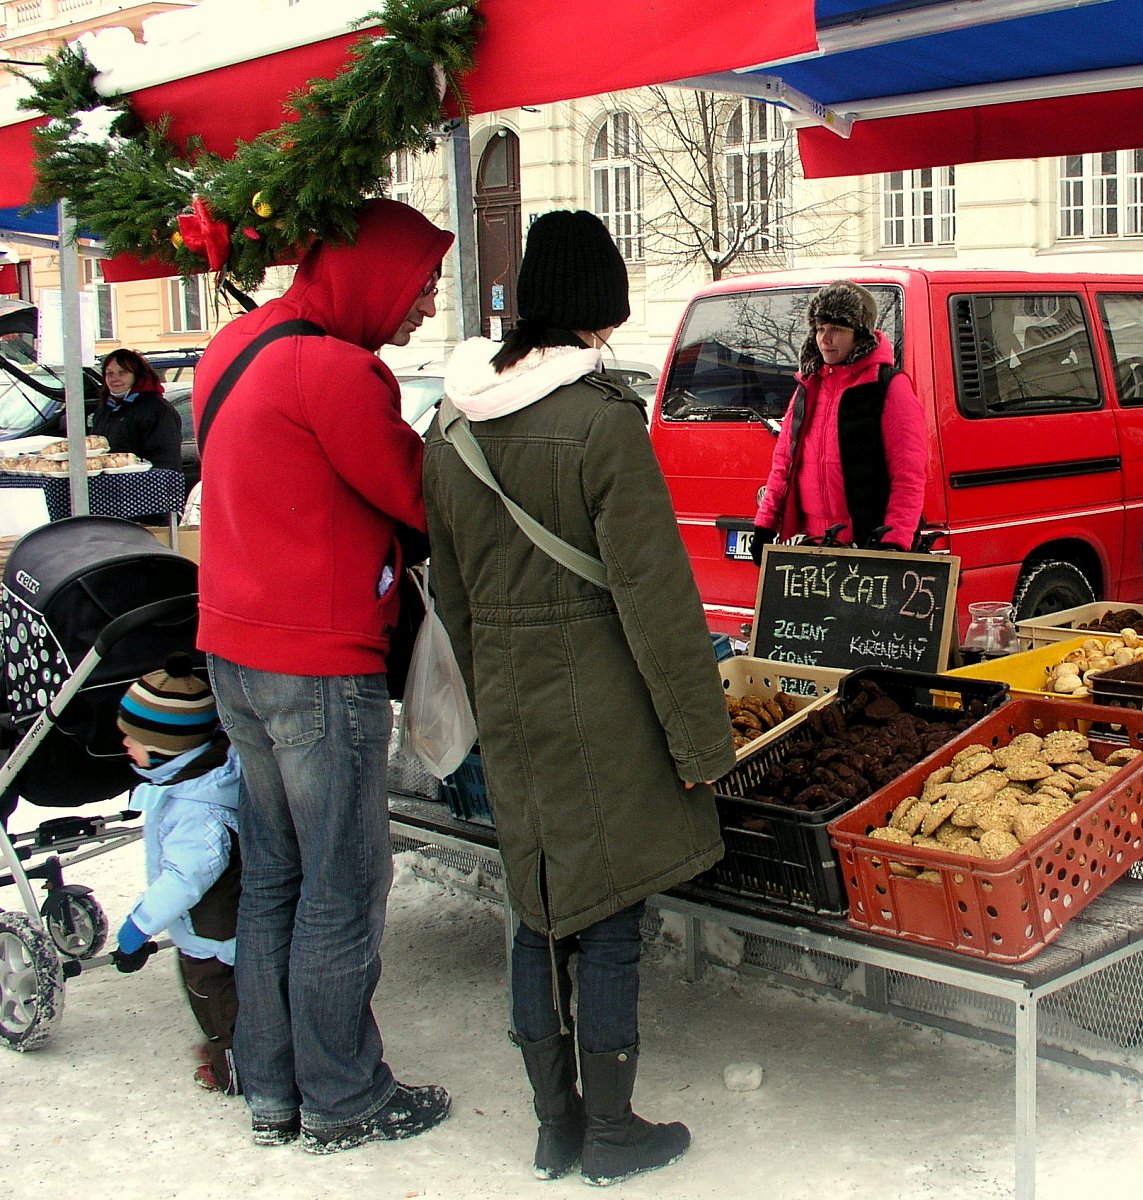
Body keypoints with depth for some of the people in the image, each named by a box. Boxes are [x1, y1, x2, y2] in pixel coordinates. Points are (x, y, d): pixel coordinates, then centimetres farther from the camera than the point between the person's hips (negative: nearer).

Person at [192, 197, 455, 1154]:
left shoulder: (241, 345, 11)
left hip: (235, 652, 9)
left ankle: (272, 1091, 28)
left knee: (274, 876, 17)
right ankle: (343, 1101, 17)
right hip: (321, 666, -9)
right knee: (345, 887, 4)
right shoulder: (335, 369, -18)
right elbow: (420, 500, -12)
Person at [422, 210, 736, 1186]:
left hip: (509, 708, 6)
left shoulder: (453, 427, 3)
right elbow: (656, 594, -16)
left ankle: (555, 1123, 28)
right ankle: (612, 1133, 19)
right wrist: (700, 737, -9)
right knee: (609, 921, 6)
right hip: (600, 705, -6)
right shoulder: (602, 420, -17)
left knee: (540, 911, 17)